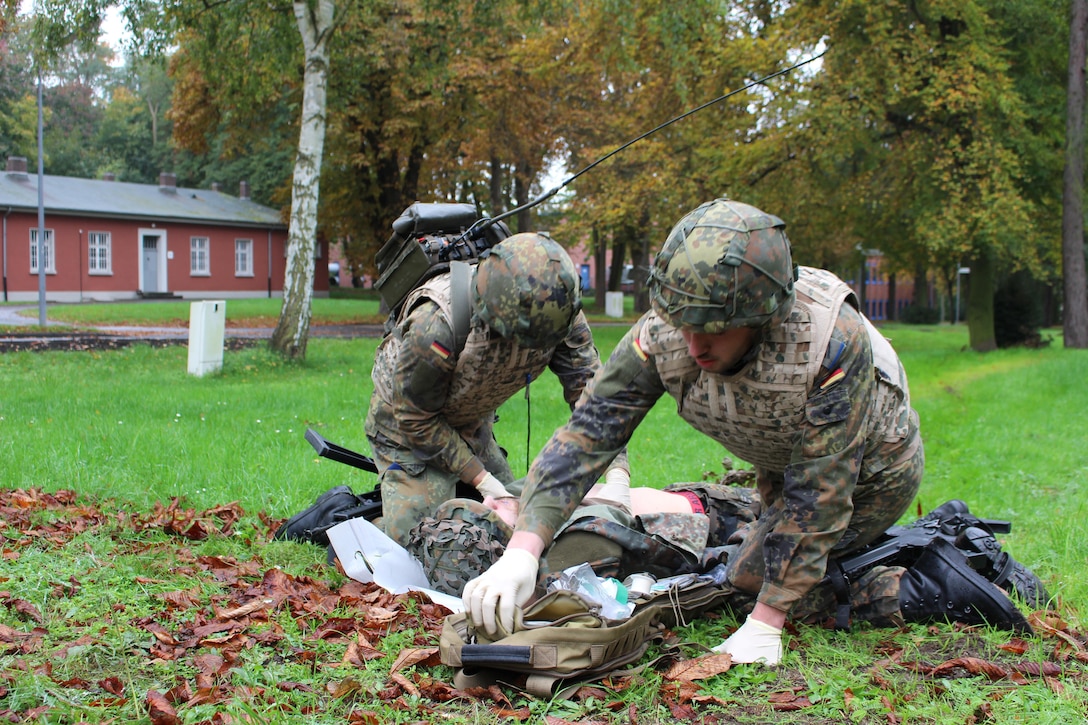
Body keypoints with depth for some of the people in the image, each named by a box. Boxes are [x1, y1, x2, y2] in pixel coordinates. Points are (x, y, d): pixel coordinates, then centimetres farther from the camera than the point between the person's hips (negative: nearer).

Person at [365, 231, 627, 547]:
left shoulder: (556, 308, -25)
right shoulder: (435, 326, -40)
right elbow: (415, 418, -26)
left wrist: (617, 473, -31)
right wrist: (481, 479, -24)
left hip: (473, 426, 6)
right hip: (407, 428, -5)